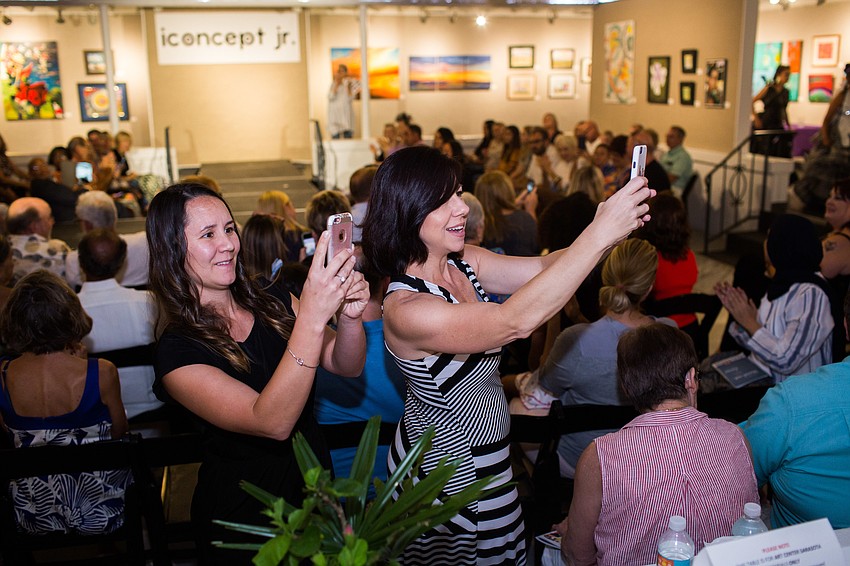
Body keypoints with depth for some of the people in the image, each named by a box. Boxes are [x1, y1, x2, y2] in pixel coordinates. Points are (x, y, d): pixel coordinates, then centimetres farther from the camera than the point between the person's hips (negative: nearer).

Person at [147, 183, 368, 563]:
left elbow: (346, 366, -10)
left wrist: (349, 315, -31)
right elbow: (272, 422, -34)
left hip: (315, 487, 6)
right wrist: (311, 316, -44)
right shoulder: (176, 352, -21)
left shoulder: (274, 306, -5)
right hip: (242, 518, -5)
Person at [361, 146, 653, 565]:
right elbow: (517, 321, -40)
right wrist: (600, 234, -41)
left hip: (484, 457, 8)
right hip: (450, 476, -8)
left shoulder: (462, 262, -5)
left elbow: (542, 268, -11)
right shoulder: (404, 308, -31)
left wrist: (615, 225, -28)